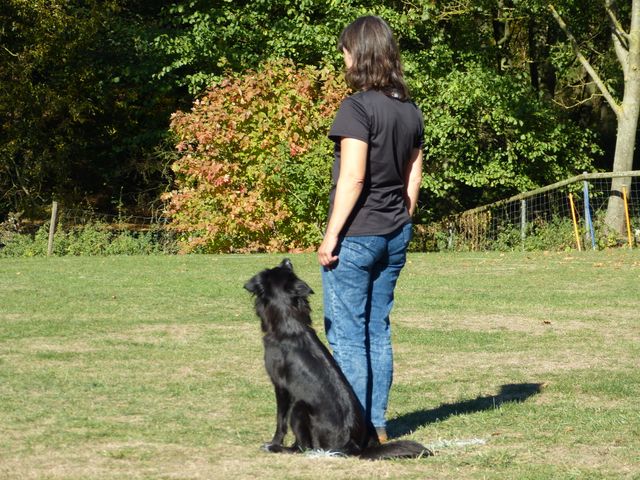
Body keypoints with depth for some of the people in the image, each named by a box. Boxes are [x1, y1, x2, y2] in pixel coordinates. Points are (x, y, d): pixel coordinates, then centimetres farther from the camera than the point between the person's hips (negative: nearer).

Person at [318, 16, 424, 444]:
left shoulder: (358, 108, -15)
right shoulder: (410, 111, 8)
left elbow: (353, 177, -19)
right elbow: (413, 179, 12)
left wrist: (331, 234, -14)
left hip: (357, 234, -8)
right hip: (395, 234, 8)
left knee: (347, 333, -1)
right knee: (377, 330, 13)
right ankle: (377, 425, 17)